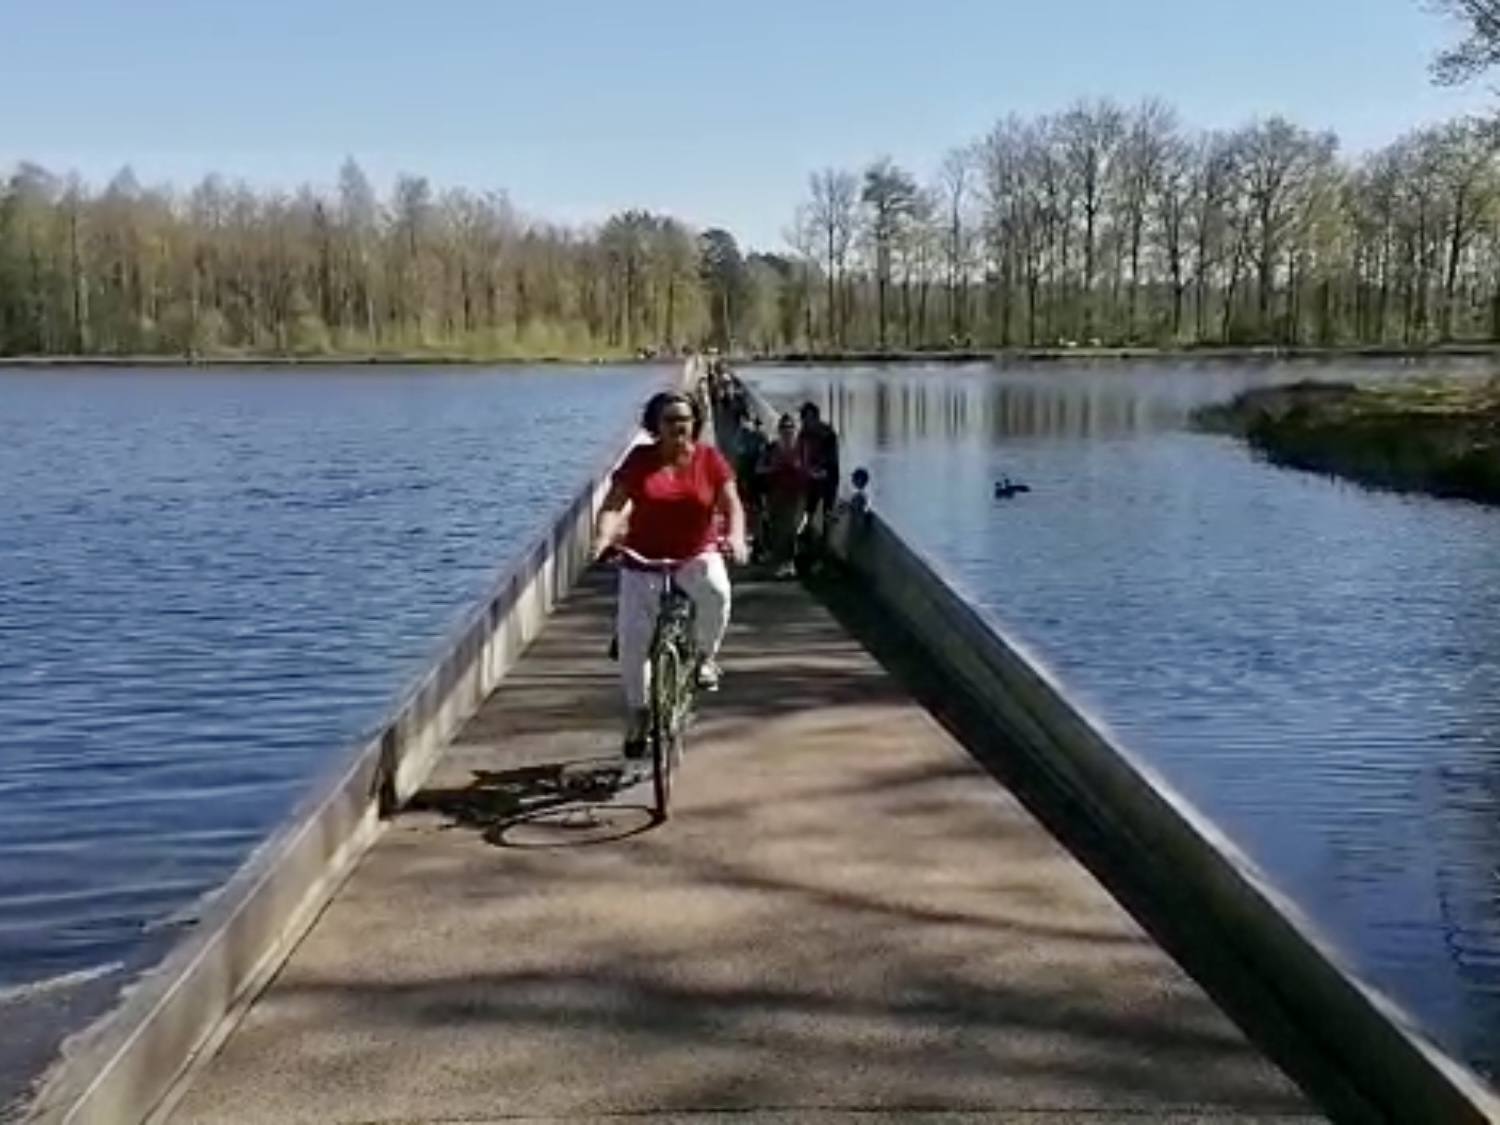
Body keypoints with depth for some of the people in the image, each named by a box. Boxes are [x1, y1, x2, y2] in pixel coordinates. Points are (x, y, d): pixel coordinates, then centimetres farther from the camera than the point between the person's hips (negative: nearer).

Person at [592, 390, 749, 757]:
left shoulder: (709, 458, -1)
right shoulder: (639, 460, -3)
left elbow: (731, 503, -5)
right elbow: (613, 504, -7)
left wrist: (735, 535, -25)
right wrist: (603, 537, -27)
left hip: (697, 556, -1)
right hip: (643, 561, 1)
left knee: (716, 591, -34)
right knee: (632, 641, -4)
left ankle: (706, 655, -6)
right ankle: (637, 714, 18)